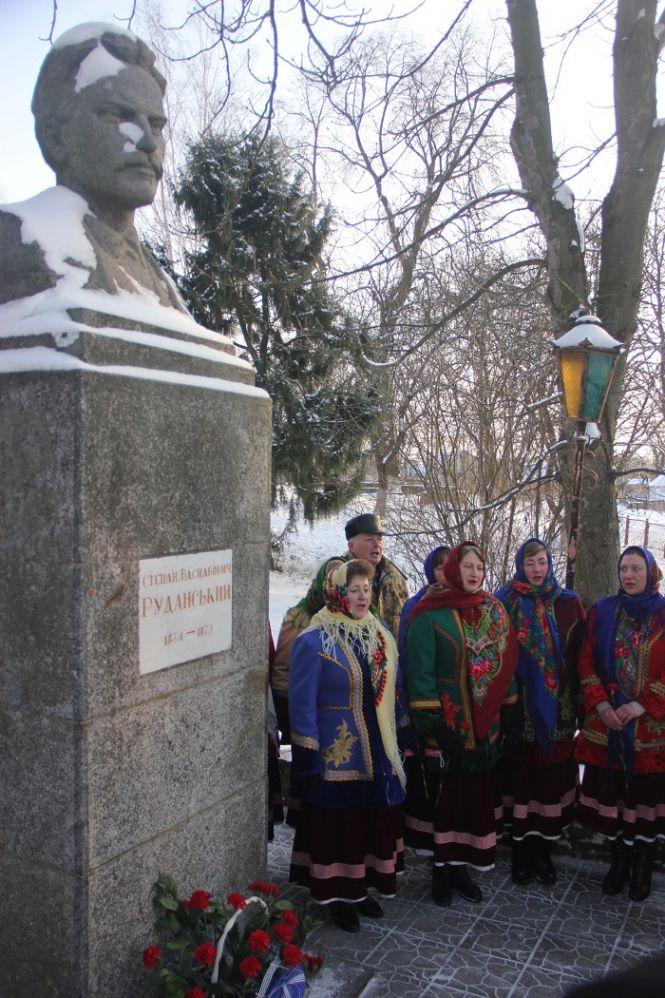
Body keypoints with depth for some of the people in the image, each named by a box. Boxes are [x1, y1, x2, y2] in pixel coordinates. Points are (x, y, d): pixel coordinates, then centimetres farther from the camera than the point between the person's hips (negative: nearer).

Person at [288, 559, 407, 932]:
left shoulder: (382, 636, 6)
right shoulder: (314, 642, -13)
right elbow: (302, 705, -12)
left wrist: (395, 746, 13)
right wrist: (308, 759, -13)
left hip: (378, 753, 6)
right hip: (336, 756, -6)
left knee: (375, 820, 14)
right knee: (338, 825, 5)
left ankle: (362, 888, 33)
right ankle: (337, 895, 24)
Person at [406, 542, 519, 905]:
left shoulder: (494, 611, 9)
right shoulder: (430, 614, -8)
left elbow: (505, 663, 13)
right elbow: (419, 671, -11)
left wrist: (508, 711, 8)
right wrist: (431, 721, -15)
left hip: (485, 726, 5)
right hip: (448, 725, -5)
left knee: (477, 796, 9)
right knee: (445, 797, 2)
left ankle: (460, 865, 24)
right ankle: (442, 871, 17)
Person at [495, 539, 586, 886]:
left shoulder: (568, 603, 4)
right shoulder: (505, 602, 0)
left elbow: (580, 654, 5)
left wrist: (577, 701, 0)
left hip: (557, 707, 2)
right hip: (518, 706, -1)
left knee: (552, 778, 6)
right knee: (519, 776, 3)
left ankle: (543, 850, 20)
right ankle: (520, 851, 16)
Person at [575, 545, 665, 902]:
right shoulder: (602, 612, 7)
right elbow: (587, 663, 5)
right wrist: (600, 704, -8)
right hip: (607, 723, 1)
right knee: (611, 790, 5)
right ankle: (618, 860, 21)